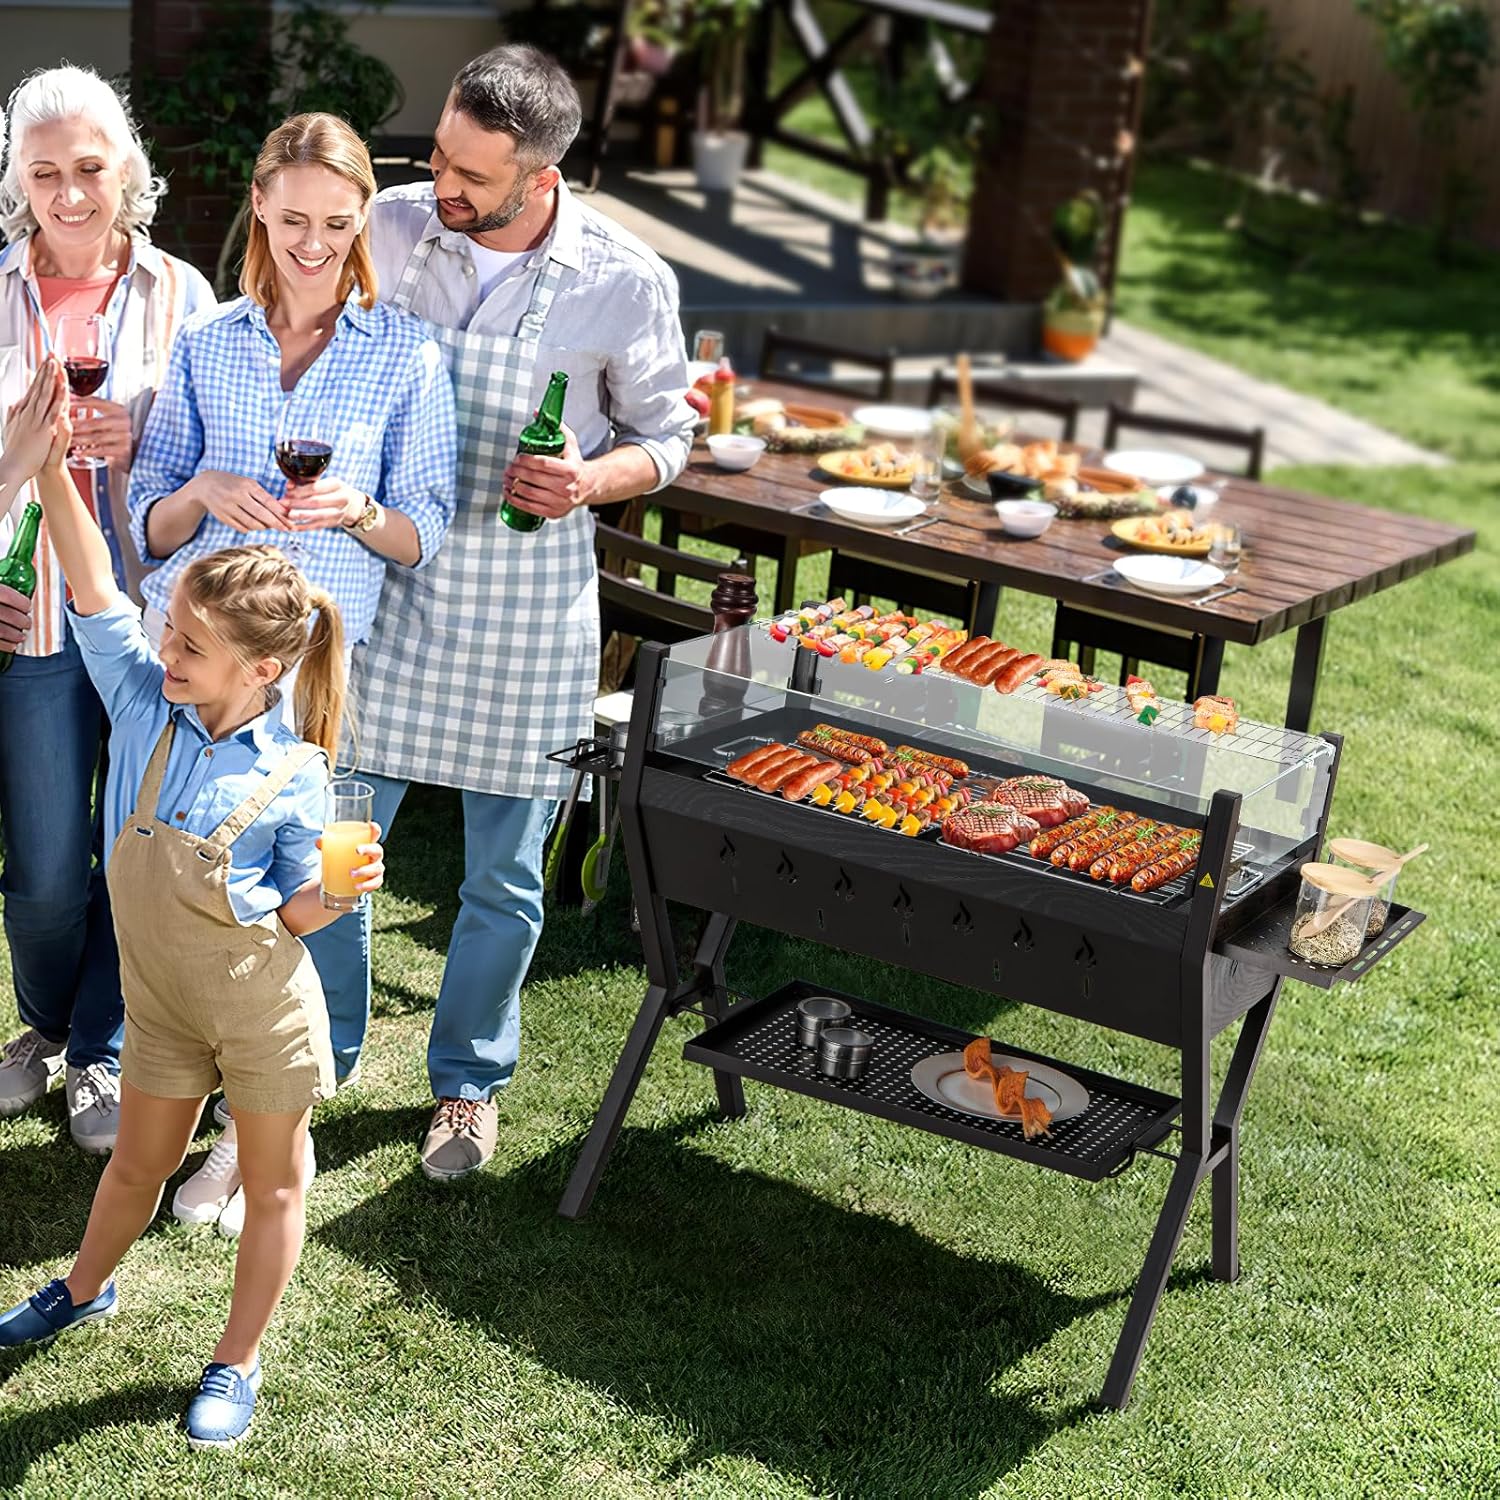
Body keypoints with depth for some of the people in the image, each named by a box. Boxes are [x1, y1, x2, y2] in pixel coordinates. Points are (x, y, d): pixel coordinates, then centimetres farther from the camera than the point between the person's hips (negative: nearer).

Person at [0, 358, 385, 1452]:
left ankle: (239, 1363, 30)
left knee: (273, 1183, 12)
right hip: (161, 1000, 4)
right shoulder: (145, 703, -10)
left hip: (262, 1006, -4)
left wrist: (341, 886, -30)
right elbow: (96, 597, -17)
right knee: (139, 1163, 23)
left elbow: (295, 911, -9)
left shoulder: (291, 777, -19)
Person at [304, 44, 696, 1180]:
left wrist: (592, 480, -17)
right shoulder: (388, 231, -6)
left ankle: (469, 1082, 33)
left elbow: (665, 435, 3)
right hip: (387, 580, 1)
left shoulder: (626, 283, -10)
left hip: (530, 605, -1)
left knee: (504, 874, 10)